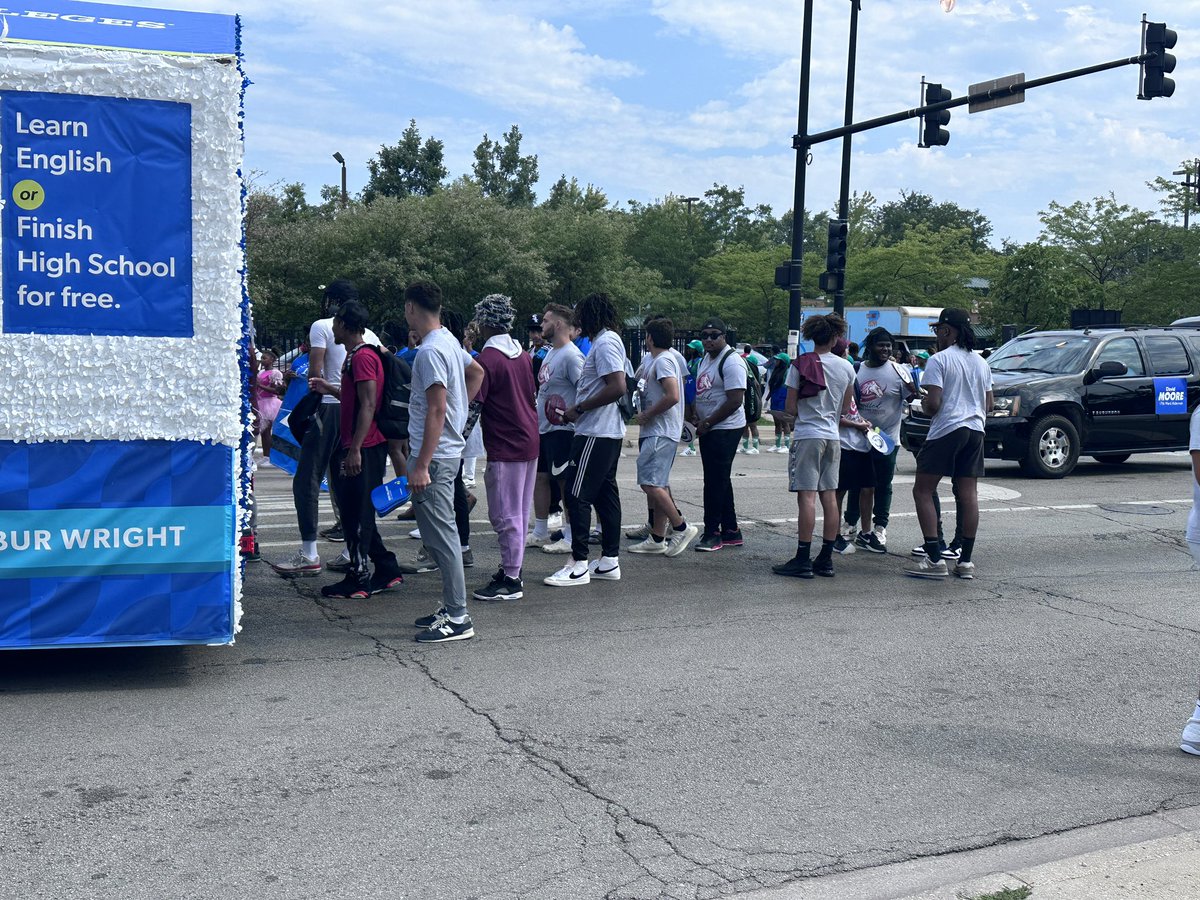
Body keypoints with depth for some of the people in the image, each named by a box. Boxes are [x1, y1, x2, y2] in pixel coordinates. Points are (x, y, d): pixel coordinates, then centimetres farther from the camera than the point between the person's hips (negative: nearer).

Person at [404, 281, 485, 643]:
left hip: (434, 456, -10)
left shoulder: (430, 351, -18)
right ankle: (451, 607, 23)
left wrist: (421, 465, -22)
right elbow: (477, 372, 29)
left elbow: (437, 410, -22)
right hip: (450, 448, 10)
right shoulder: (450, 342, 11)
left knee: (441, 535, -6)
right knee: (440, 534, 15)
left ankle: (458, 619, -3)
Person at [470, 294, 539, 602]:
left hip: (506, 448, -9)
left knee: (506, 515, -3)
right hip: (530, 441, 9)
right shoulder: (522, 355, 11)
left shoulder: (486, 360, -15)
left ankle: (510, 580, 2)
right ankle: (513, 570, 25)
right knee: (520, 512, 15)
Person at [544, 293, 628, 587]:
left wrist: (578, 409, -18)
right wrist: (577, 409, 14)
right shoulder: (606, 340, 17)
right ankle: (609, 561, 17)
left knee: (577, 494, -8)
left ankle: (579, 565, -6)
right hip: (609, 432, 11)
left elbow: (617, 387, -24)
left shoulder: (605, 343, -14)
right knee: (605, 493, 12)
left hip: (596, 434, -11)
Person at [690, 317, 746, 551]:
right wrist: (695, 414, 5)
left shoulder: (731, 362, -15)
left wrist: (707, 423, -16)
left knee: (715, 482, -7)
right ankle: (731, 532, 21)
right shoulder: (704, 359, 14)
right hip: (707, 429, 9)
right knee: (720, 481, 13)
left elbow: (735, 401, -21)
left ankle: (712, 533, 0)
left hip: (725, 429, -9)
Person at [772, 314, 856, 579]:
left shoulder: (800, 365, -7)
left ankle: (803, 560, -8)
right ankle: (826, 560, 12)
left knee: (806, 496, -6)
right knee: (829, 496, 8)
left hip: (808, 435, -5)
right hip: (833, 437, 5)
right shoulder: (846, 367, 5)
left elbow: (791, 407, -6)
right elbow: (845, 409, 11)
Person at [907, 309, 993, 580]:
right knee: (969, 494, 7)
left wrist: (923, 405, 5)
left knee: (923, 491, 0)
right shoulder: (980, 362, 13)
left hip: (946, 430, -7)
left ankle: (934, 559, -8)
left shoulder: (939, 360, -9)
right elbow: (989, 404, 17)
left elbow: (933, 403, -16)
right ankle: (966, 560, 8)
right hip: (975, 430, 7)